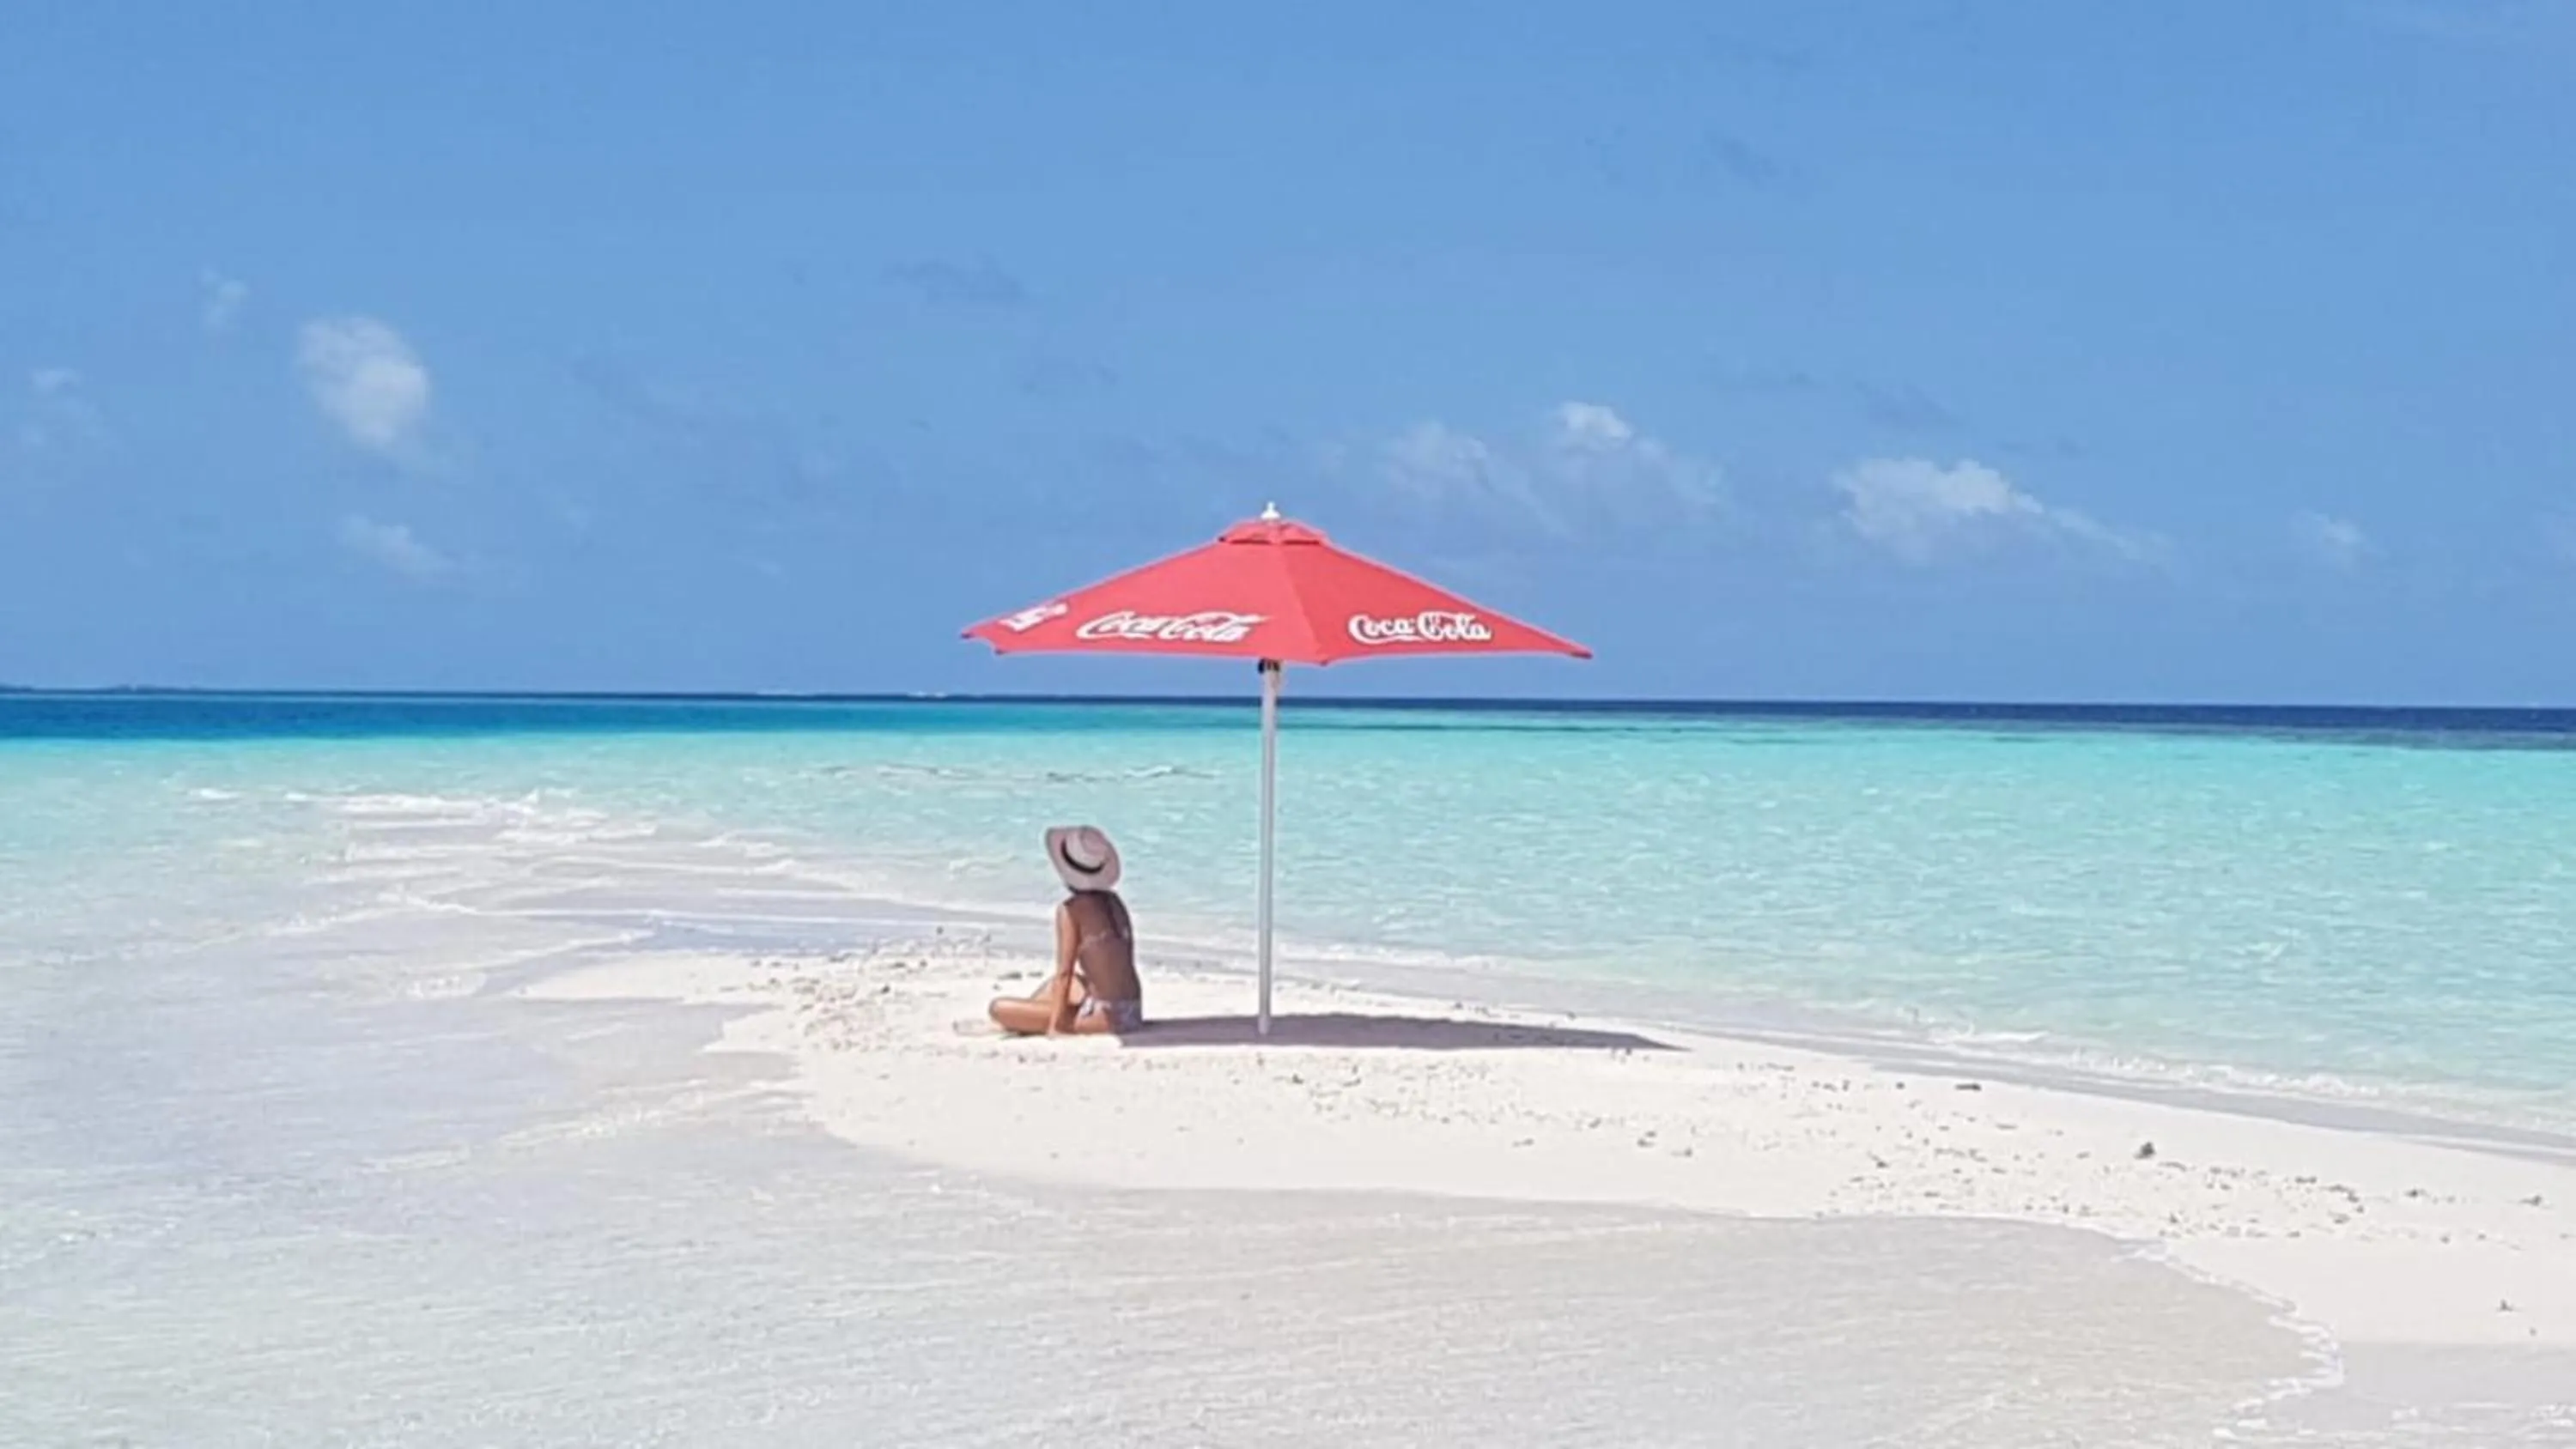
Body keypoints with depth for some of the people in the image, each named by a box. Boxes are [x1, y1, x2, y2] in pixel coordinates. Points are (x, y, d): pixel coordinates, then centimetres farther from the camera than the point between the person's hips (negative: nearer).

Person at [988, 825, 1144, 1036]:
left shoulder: (1071, 909, -10)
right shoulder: (1113, 902, 9)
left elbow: (1064, 973, -11)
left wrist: (1054, 1025, -8)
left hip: (1105, 1017, -8)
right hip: (1132, 1012, 8)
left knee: (999, 1007, -4)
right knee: (1056, 983, 35)